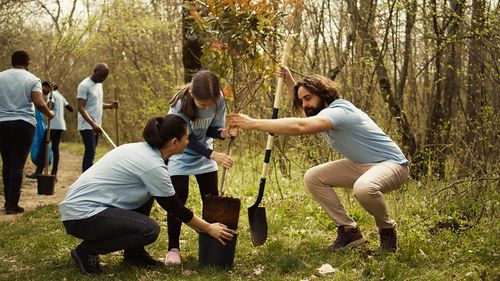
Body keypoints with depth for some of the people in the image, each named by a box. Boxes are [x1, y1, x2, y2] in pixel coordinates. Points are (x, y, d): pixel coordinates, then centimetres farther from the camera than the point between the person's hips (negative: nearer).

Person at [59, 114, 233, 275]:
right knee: (150, 230, -19)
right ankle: (87, 251, -4)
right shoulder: (153, 165, -18)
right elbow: (175, 208, -7)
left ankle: (133, 252, 17)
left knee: (148, 193, 15)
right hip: (82, 214, -10)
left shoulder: (142, 150, 9)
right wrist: (209, 228, 6)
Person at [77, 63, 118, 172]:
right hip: (87, 126, -8)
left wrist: (110, 106, 2)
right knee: (90, 153, -14)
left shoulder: (99, 85, 14)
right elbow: (81, 107, -19)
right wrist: (93, 124, -30)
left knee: (90, 153, 9)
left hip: (96, 126, 8)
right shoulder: (84, 85, -12)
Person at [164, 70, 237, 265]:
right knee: (178, 199, -9)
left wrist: (223, 132, -32)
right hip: (180, 154, -4)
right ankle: (173, 248, 1)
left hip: (203, 153, 4)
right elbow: (187, 139, -27)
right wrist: (213, 154, -37)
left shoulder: (219, 100, -22)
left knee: (212, 199, 3)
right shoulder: (180, 104, -33)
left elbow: (213, 128, -9)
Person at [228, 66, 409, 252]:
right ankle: (349, 230, 2)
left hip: (391, 164, -9)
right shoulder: (323, 113, 6)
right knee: (313, 178, -2)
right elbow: (303, 106, 32)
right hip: (360, 165, 9)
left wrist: (253, 123, -41)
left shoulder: (338, 111, -25)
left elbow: (299, 126, -42)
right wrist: (289, 82, 15)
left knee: (363, 188, -41)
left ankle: (387, 229, -9)